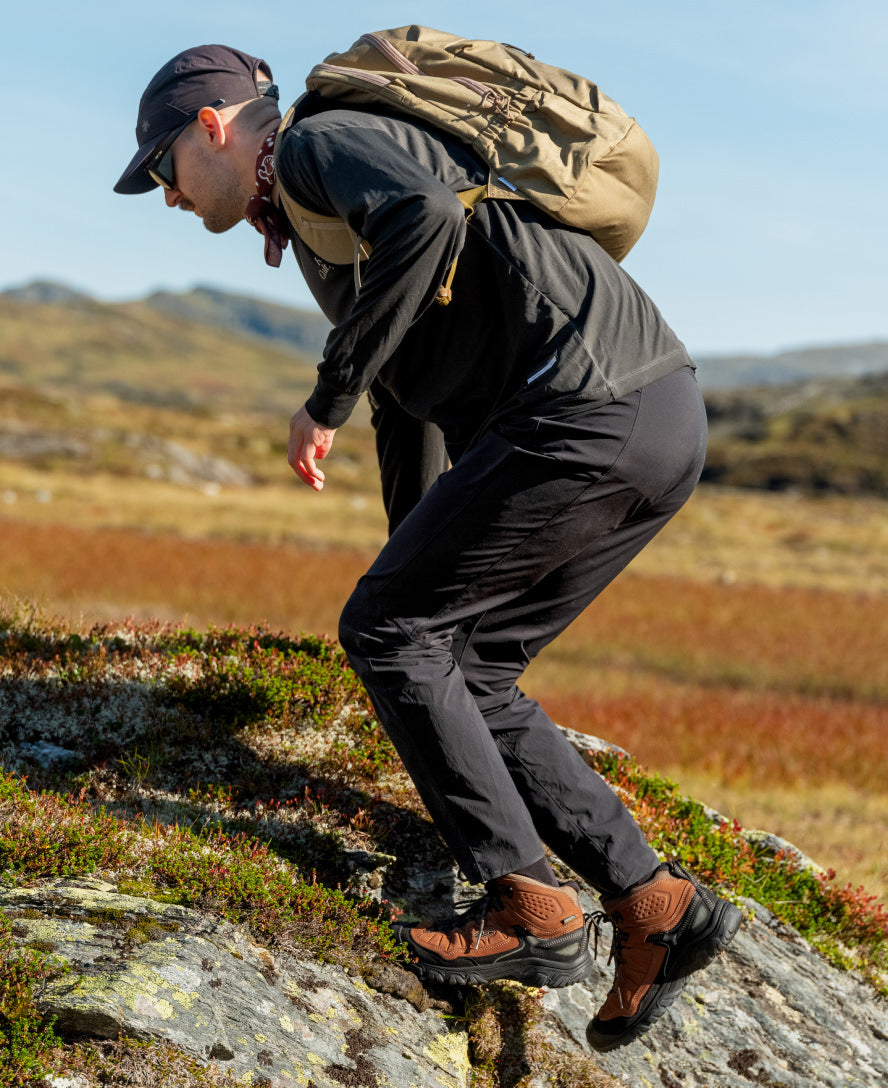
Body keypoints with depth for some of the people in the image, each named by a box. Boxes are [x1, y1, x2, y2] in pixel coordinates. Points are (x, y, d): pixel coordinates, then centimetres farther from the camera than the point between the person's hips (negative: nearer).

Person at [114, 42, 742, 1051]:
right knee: (466, 670, 14)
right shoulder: (326, 224, 30)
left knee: (382, 631, 1)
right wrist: (418, 578, 47)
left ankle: (527, 904, 1)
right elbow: (410, 409, 38)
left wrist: (323, 398, -15)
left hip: (590, 405, -10)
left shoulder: (319, 140, 1)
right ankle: (653, 901, 9)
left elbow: (427, 216, -23)